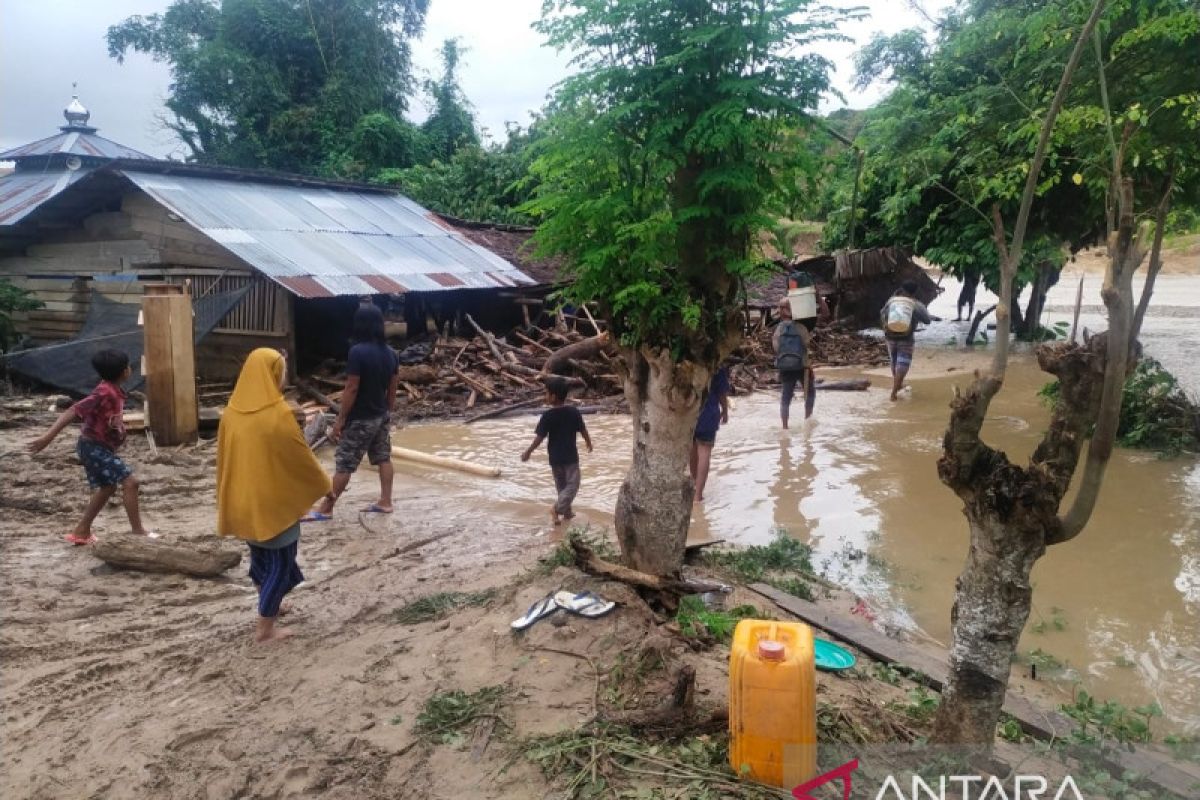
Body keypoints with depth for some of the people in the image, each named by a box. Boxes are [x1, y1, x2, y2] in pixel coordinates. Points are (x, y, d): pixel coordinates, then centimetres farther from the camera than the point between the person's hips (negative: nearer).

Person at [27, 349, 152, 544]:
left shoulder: (114, 392, 6)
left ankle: (81, 532, 28)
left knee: (107, 487, 19)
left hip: (100, 447, 10)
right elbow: (73, 412, -27)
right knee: (129, 482, -12)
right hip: (94, 447, -10)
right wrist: (48, 437, -31)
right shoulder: (104, 393, -23)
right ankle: (138, 532, -9)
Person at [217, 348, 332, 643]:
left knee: (260, 554, 25)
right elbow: (301, 458, -13)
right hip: (274, 501, -7)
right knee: (280, 563, 7)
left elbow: (224, 458, 9)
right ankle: (265, 628, 13)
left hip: (242, 501, 7)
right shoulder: (277, 414, -21)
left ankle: (268, 605, 42)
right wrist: (324, 486, 3)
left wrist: (228, 498, 21)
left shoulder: (232, 412, -1)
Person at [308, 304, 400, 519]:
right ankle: (385, 502, 20)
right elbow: (392, 389, 8)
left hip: (360, 419, -7)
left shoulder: (358, 352, -21)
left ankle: (326, 508, 7)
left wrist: (340, 420, -14)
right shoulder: (390, 353, 1)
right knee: (384, 458, 15)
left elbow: (351, 389, -20)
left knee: (344, 464, 0)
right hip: (382, 416, 7)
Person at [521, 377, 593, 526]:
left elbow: (539, 438, -13)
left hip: (555, 457, 1)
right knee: (572, 484, 3)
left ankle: (566, 511, 28)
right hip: (571, 456, -1)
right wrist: (589, 443, 21)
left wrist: (528, 452, 0)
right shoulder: (574, 412, -8)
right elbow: (583, 431, 2)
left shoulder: (547, 416, -14)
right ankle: (557, 508, -16)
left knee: (561, 485, 18)